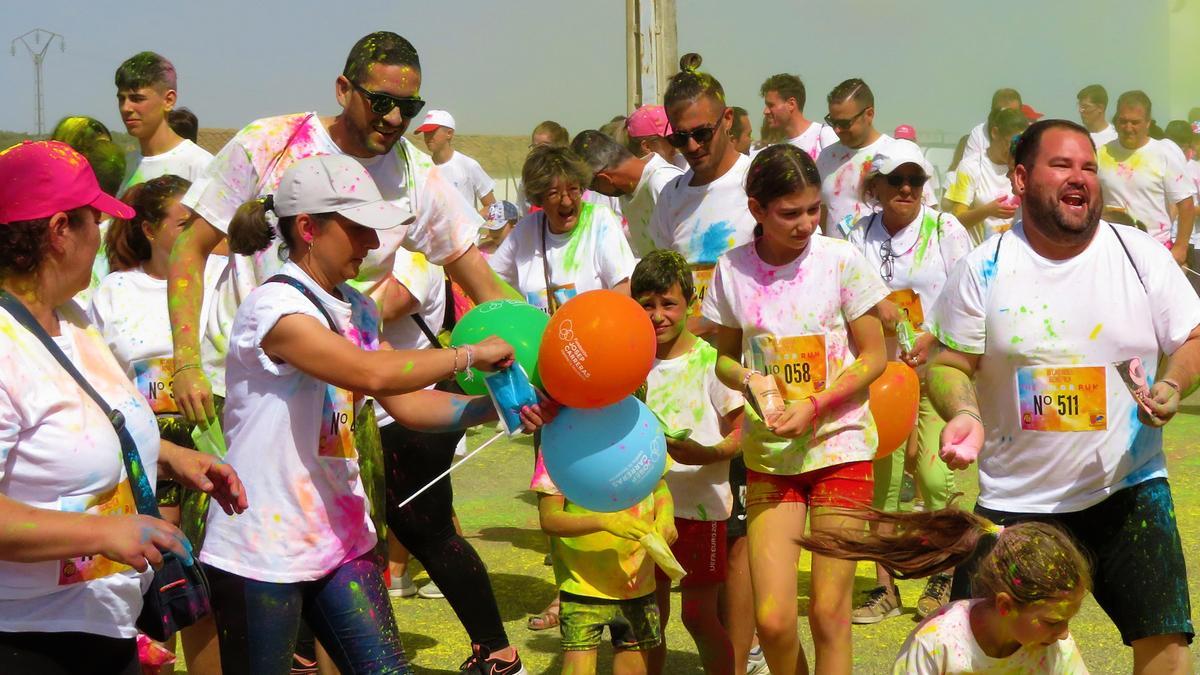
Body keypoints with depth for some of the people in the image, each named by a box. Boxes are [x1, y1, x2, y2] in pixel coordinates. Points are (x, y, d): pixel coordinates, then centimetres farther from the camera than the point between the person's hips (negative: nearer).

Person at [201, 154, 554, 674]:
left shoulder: (356, 309, 9)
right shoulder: (273, 305, -18)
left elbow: (407, 404, 8)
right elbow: (372, 374, -30)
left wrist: (500, 405, -5)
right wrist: (469, 354, -18)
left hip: (341, 539, 7)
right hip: (262, 552, -7)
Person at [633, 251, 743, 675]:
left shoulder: (710, 362, -9)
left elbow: (741, 431, -10)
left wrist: (708, 453, -27)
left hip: (700, 504, -4)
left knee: (699, 615, -4)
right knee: (650, 616, 11)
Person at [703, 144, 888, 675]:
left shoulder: (841, 260, -7)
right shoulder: (733, 270, 0)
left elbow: (873, 357, -1)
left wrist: (815, 407, -15)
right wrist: (751, 381, -10)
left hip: (840, 445, -2)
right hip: (769, 452, 2)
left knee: (829, 612, -2)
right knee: (772, 618, -4)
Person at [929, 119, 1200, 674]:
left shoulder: (1142, 256, 0)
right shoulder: (983, 270, -3)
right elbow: (949, 364, -1)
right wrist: (963, 414, -22)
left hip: (1128, 487, 1)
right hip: (1016, 499, 0)